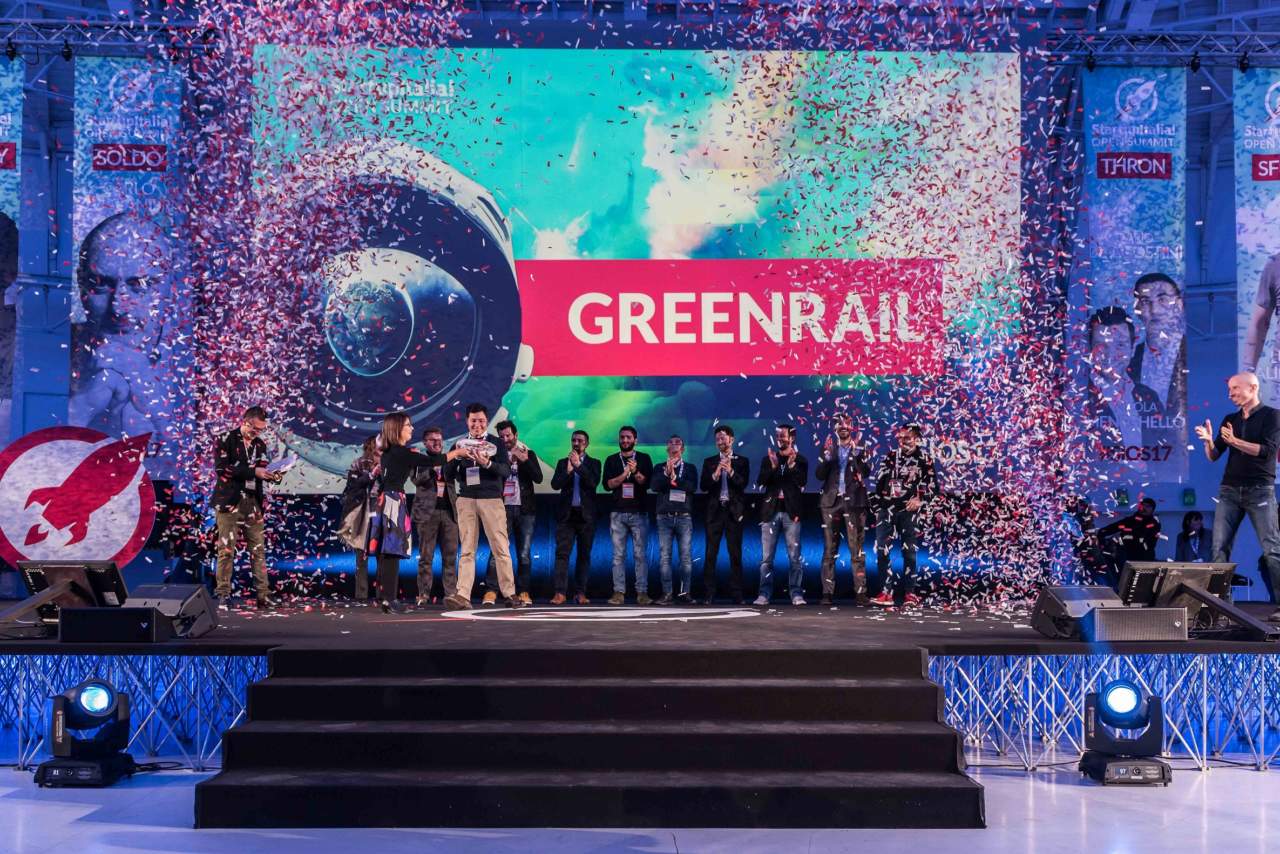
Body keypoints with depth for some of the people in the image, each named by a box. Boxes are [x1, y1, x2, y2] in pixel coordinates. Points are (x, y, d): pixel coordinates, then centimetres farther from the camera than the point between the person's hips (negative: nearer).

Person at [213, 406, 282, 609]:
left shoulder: (260, 444, 12)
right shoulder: (226, 440, -3)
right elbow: (222, 468, -15)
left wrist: (271, 476, -6)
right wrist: (253, 471, -19)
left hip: (253, 502, 5)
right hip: (229, 501, -5)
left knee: (258, 549, 3)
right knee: (227, 549, -3)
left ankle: (263, 594, 6)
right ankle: (223, 595, 3)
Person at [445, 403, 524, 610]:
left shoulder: (497, 443, 7)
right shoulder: (459, 444, 13)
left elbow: (506, 470, -5)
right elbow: (448, 475, 9)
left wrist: (487, 463, -22)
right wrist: (457, 458, -9)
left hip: (492, 499, -2)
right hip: (466, 500, 2)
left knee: (501, 549, -2)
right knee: (466, 550, -1)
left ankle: (509, 594, 3)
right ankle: (463, 596, -4)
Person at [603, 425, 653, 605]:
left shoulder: (644, 459, 7)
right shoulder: (611, 460, 10)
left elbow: (648, 483, -3)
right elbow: (607, 484, -1)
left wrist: (636, 472, -18)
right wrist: (625, 473, -10)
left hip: (639, 512, -1)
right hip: (618, 513, 1)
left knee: (641, 554, -4)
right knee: (618, 554, 0)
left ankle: (642, 592, -3)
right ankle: (619, 592, 2)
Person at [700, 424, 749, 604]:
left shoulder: (742, 461, 7)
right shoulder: (709, 462, 11)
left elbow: (743, 484, -6)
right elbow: (703, 486, 1)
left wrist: (731, 471, -21)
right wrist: (715, 475, -16)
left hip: (734, 510, -1)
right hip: (715, 510, 1)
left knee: (735, 554, 0)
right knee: (711, 554, -2)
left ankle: (736, 595, 3)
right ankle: (708, 595, -1)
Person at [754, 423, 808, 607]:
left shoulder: (800, 460, 6)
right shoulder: (768, 459, 12)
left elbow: (802, 482, -9)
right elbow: (760, 482, -1)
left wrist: (792, 465, -24)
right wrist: (773, 466, -16)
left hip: (791, 512, -2)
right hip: (770, 511, 2)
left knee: (794, 556, -3)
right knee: (766, 557, 0)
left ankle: (796, 594, 0)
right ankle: (765, 594, 2)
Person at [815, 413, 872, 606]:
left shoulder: (859, 450, 7)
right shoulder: (829, 448, 12)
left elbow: (866, 473, -7)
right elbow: (820, 475, 4)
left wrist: (856, 455, -22)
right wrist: (826, 458, -13)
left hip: (853, 502, -2)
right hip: (831, 501, 2)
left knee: (856, 549, -3)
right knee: (829, 549, 1)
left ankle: (860, 592, -2)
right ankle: (827, 592, 3)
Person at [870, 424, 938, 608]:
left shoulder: (924, 459, 2)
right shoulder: (891, 456, 12)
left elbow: (933, 484, 1)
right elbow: (880, 482, 15)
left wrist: (920, 499, -14)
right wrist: (877, 506, 11)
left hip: (907, 509, -3)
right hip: (886, 508, 3)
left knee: (909, 551, 3)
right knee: (881, 549, -7)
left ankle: (909, 592, 10)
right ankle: (888, 591, -5)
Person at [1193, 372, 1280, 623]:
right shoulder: (1230, 420, 15)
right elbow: (1213, 456, 11)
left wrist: (1235, 441, -21)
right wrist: (1209, 441, -9)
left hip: (1260, 490, -5)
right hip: (1230, 490, 5)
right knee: (1219, 547, -2)